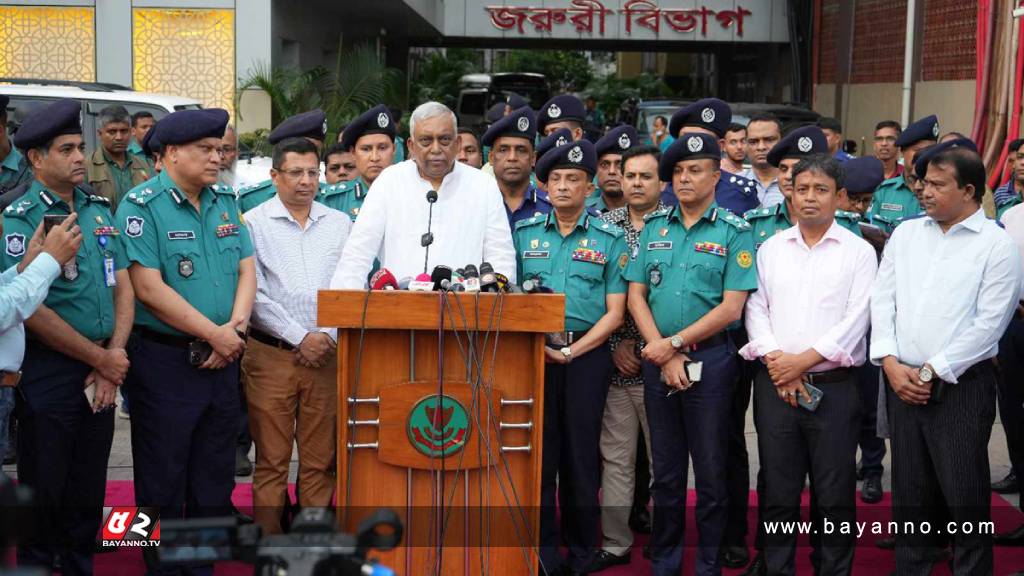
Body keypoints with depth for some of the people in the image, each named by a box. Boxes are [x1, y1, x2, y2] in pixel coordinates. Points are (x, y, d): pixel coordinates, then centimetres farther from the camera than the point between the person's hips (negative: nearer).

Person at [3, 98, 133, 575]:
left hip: (102, 374, 6)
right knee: (44, 494, 4)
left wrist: (115, 355, -4)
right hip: (48, 372, -6)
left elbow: (123, 287, 9)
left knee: (89, 494, 14)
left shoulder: (100, 210, 10)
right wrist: (101, 359, -11)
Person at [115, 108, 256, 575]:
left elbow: (246, 268, 9)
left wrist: (236, 327, -9)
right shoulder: (141, 206, -11)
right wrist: (216, 334, -16)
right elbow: (149, 288, -18)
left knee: (215, 477, 14)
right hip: (165, 360, -6)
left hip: (223, 360, 6)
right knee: (163, 480, 3)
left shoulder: (225, 201, 10)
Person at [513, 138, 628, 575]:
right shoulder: (524, 233, 9)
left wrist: (573, 351, -11)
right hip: (533, 353, 1)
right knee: (539, 449, 2)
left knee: (581, 452, 3)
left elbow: (614, 312, 0)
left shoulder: (609, 239, 4)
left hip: (587, 354, -1)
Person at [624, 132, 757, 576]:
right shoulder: (654, 227, 8)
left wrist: (674, 343, -12)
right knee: (665, 470, 12)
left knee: (711, 469, 3)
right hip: (658, 359, 4)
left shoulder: (734, 232, -4)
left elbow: (730, 308, -10)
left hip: (710, 359, -3)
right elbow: (636, 295, 4)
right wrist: (663, 355, -7)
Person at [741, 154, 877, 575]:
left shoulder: (859, 252, 1)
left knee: (835, 494, 3)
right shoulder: (771, 249, 10)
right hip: (775, 385, 3)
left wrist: (803, 360, -14)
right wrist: (775, 360, -10)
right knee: (778, 490, 8)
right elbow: (756, 309, 5)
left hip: (834, 386, -2)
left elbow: (856, 320, -7)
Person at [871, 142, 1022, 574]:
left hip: (961, 386, -5)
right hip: (901, 381, 5)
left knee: (965, 497, 0)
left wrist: (932, 372, -13)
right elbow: (882, 299, 7)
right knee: (908, 491, 14)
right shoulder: (905, 233, 10)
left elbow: (988, 324, -11)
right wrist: (891, 362, -6)